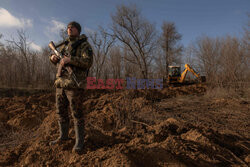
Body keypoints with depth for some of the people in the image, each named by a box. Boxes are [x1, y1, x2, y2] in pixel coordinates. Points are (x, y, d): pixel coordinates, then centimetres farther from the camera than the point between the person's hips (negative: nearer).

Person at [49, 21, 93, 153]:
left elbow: (88, 62, -16)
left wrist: (70, 59, -24)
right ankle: (63, 136, 29)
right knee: (61, 111, 14)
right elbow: (59, 63, 24)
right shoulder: (64, 45, 19)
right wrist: (53, 58, 2)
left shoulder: (84, 45, -2)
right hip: (60, 82, 8)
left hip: (74, 84, -7)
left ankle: (79, 140, 10)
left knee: (76, 113, -2)